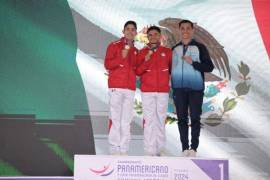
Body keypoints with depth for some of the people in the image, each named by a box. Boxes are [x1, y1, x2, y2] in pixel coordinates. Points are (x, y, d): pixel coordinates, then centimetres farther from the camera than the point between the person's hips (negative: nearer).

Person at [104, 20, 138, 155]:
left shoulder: (135, 50, 19)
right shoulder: (114, 46, 4)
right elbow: (107, 64, -4)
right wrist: (121, 57, -18)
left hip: (130, 88, 5)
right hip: (116, 87, -5)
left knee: (127, 120, 2)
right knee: (115, 118, -7)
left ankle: (124, 149, 5)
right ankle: (114, 149, -5)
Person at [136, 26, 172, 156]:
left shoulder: (167, 52, 6)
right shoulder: (142, 52, 4)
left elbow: (172, 68, 15)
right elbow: (138, 72, 0)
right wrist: (146, 60, -13)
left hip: (163, 91, 1)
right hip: (147, 91, -1)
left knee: (161, 119, 4)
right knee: (149, 120, -4)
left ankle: (160, 148, 11)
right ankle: (150, 150, -2)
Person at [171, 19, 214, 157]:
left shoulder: (200, 47, 2)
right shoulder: (174, 49, 13)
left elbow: (209, 67, -3)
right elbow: (170, 68, 21)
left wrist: (193, 63, -15)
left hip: (195, 88, -3)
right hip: (179, 89, 3)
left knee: (195, 118, -4)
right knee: (182, 118, 3)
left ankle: (194, 147, 1)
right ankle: (185, 148, 7)